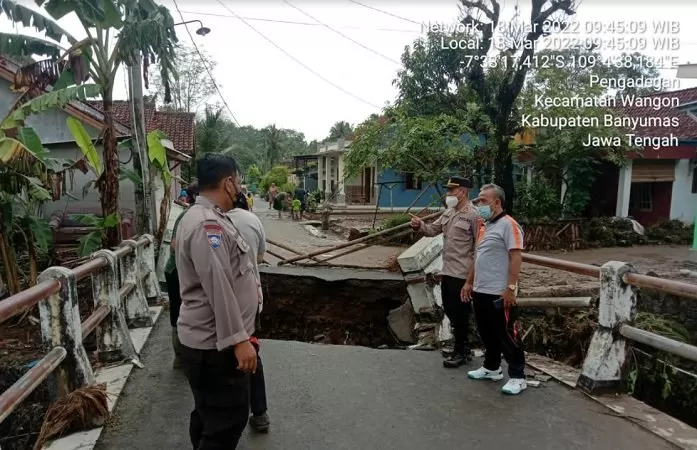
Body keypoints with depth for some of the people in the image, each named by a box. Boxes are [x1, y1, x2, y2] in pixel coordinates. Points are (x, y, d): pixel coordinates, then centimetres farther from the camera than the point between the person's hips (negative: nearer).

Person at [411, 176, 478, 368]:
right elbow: (433, 229, 13)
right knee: (450, 311, 17)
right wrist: (420, 225, -8)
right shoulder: (449, 212, 12)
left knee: (459, 314, 3)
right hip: (447, 271, 9)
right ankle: (463, 347, 33)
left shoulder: (473, 215, -15)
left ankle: (461, 352, 19)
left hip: (462, 274, -9)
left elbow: (480, 245, -16)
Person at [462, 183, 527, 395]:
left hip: (500, 293, -9)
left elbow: (516, 257, -19)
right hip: (481, 291, 9)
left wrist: (510, 288, -23)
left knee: (507, 335, 1)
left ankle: (517, 377, 13)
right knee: (487, 333, 18)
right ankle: (491, 368, 33)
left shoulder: (508, 224, -13)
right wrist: (469, 282, 20)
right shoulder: (485, 226, 15)